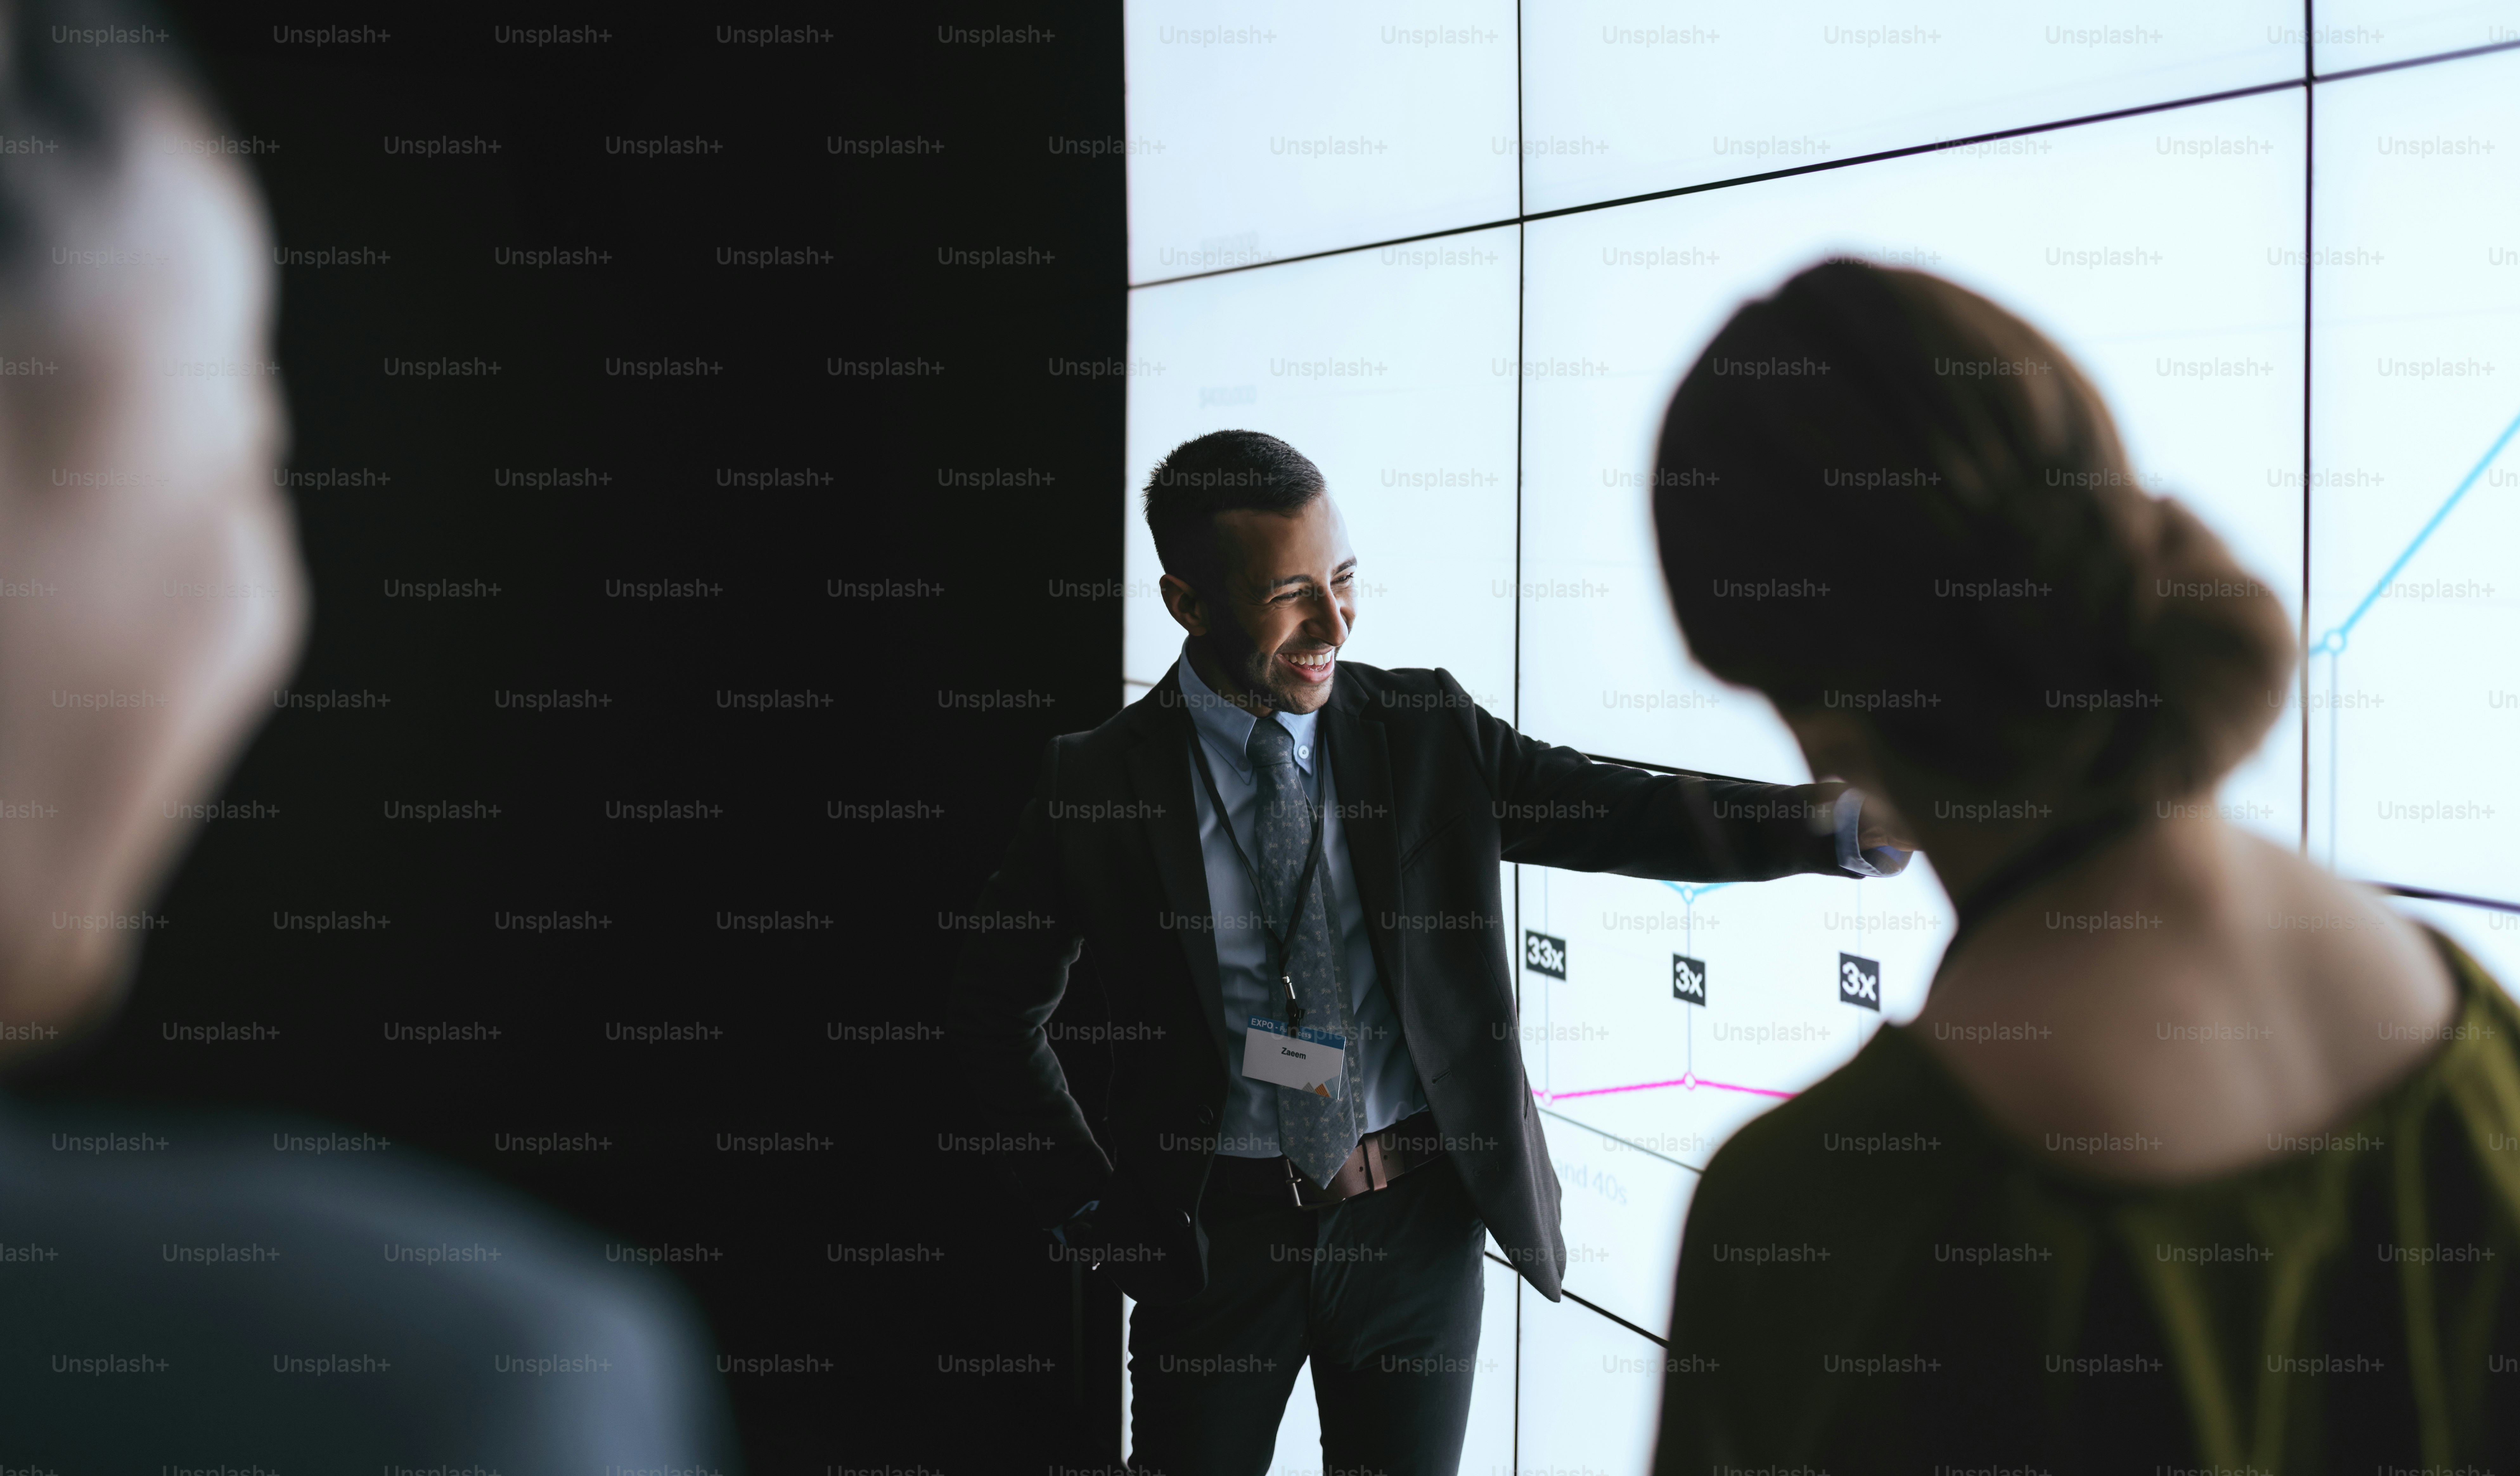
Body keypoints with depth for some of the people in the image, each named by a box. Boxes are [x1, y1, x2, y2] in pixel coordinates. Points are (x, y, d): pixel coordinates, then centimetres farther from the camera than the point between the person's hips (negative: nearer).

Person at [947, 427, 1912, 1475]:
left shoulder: (1425, 732, 1)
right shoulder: (1098, 782, -4)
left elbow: (1627, 817, -7)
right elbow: (994, 1013, 5)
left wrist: (1849, 820, -20)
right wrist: (1090, 1208, -1)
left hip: (1415, 1226, 2)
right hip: (1212, 1235, -1)